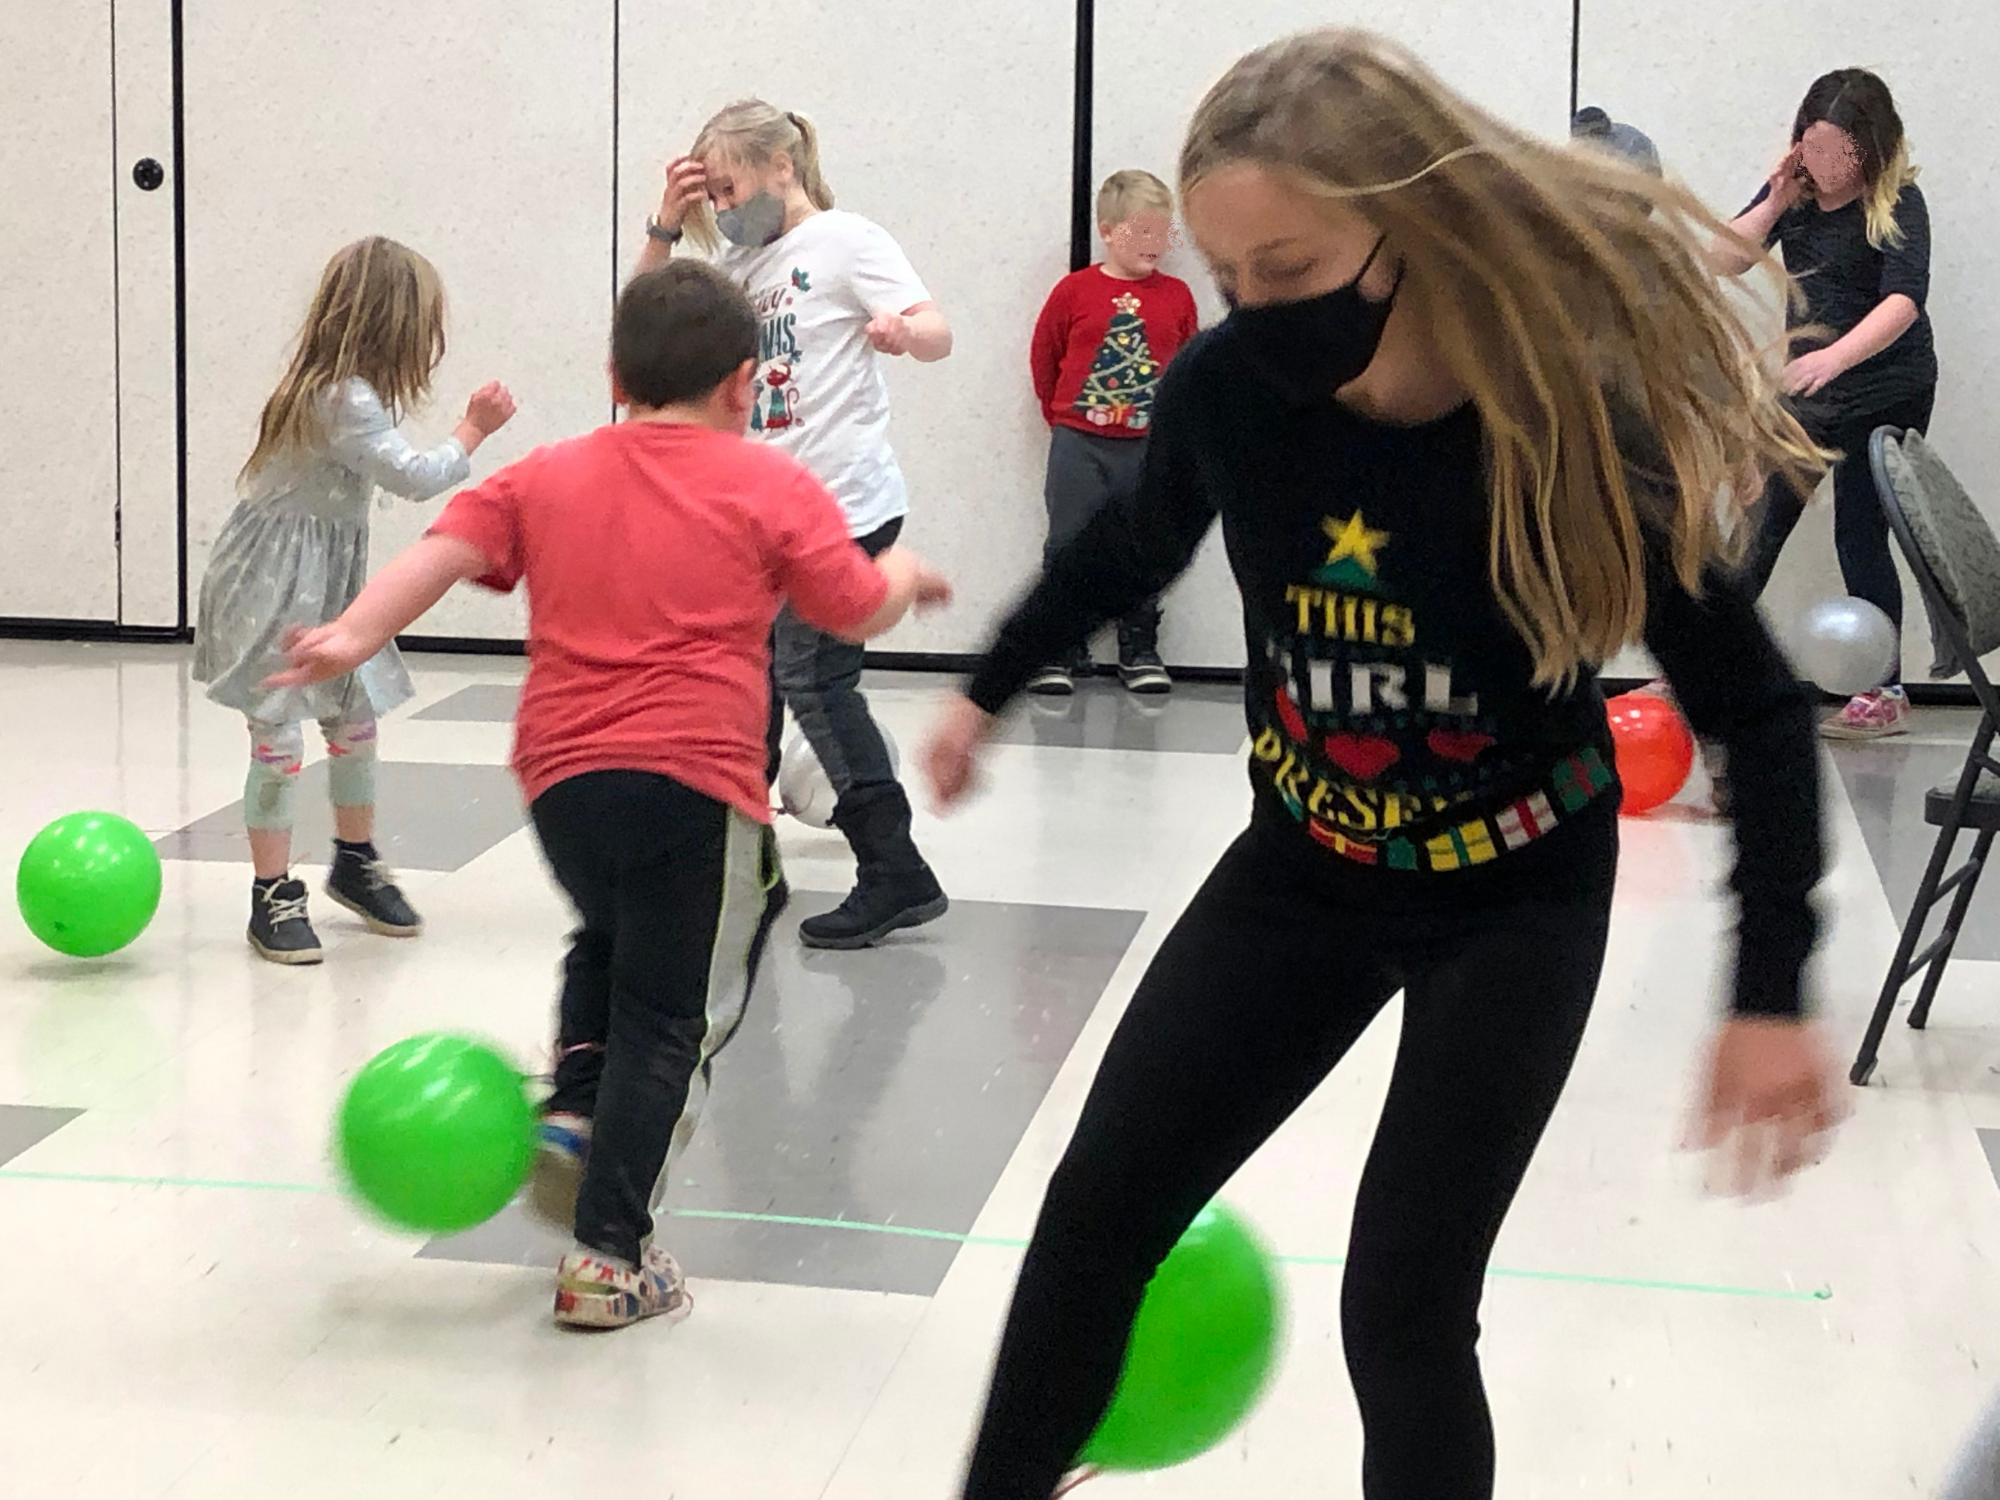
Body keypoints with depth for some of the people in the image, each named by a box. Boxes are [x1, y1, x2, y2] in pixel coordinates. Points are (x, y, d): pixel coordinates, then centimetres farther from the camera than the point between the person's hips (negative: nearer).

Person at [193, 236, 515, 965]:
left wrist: (404, 386, 7)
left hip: (328, 577, 10)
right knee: (278, 735, -4)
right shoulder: (344, 400, -25)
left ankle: (355, 861, 34)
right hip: (275, 584, -10)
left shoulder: (352, 387, 5)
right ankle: (273, 897, 4)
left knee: (355, 720, 16)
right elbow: (414, 476, -25)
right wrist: (474, 428, -14)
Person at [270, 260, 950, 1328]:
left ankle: (572, 1114, 14)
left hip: (560, 776, 4)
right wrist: (907, 572, 26)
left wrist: (354, 636, -7)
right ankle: (610, 1258, 5)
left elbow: (446, 548, 2)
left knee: (612, 944, 33)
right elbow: (861, 611, 6)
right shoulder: (769, 486, 6)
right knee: (669, 1017, 6)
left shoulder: (546, 478, 15)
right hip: (695, 779, -4)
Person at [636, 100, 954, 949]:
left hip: (844, 503, -9)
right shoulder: (740, 260, 14)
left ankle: (896, 874, -9)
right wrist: (668, 225, 2)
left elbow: (937, 334, -18)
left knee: (814, 680, -13)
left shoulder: (845, 242, -9)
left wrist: (902, 329, -42)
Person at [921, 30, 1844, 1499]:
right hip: (1304, 870, 4)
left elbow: (1759, 711, -17)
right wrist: (989, 693, 18)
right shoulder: (1228, 390, -20)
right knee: (1097, 1212, 6)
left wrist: (1772, 993, -25)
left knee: (1403, 1306, -7)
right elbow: (1132, 548, 5)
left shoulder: (1581, 429, -29)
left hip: (1516, 899, -3)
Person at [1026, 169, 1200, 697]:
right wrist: (1062, 417, 9)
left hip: (1149, 447, 2)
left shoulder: (1176, 296, 1)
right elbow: (1043, 358, 5)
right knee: (1068, 548, 2)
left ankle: (1140, 650, 19)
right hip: (1080, 446, -2)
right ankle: (1058, 651, 11)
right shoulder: (1075, 290, -5)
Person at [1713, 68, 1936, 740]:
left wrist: (1834, 356, -46)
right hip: (1811, 385, 6)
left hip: (1888, 388, -6)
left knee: (1861, 535, -5)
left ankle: (1886, 694, 3)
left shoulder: (1897, 202, -16)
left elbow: (1904, 299, -30)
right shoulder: (1795, 190, 2)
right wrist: (1775, 204, -14)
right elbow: (1725, 261, 1)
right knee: (1765, 520, 9)